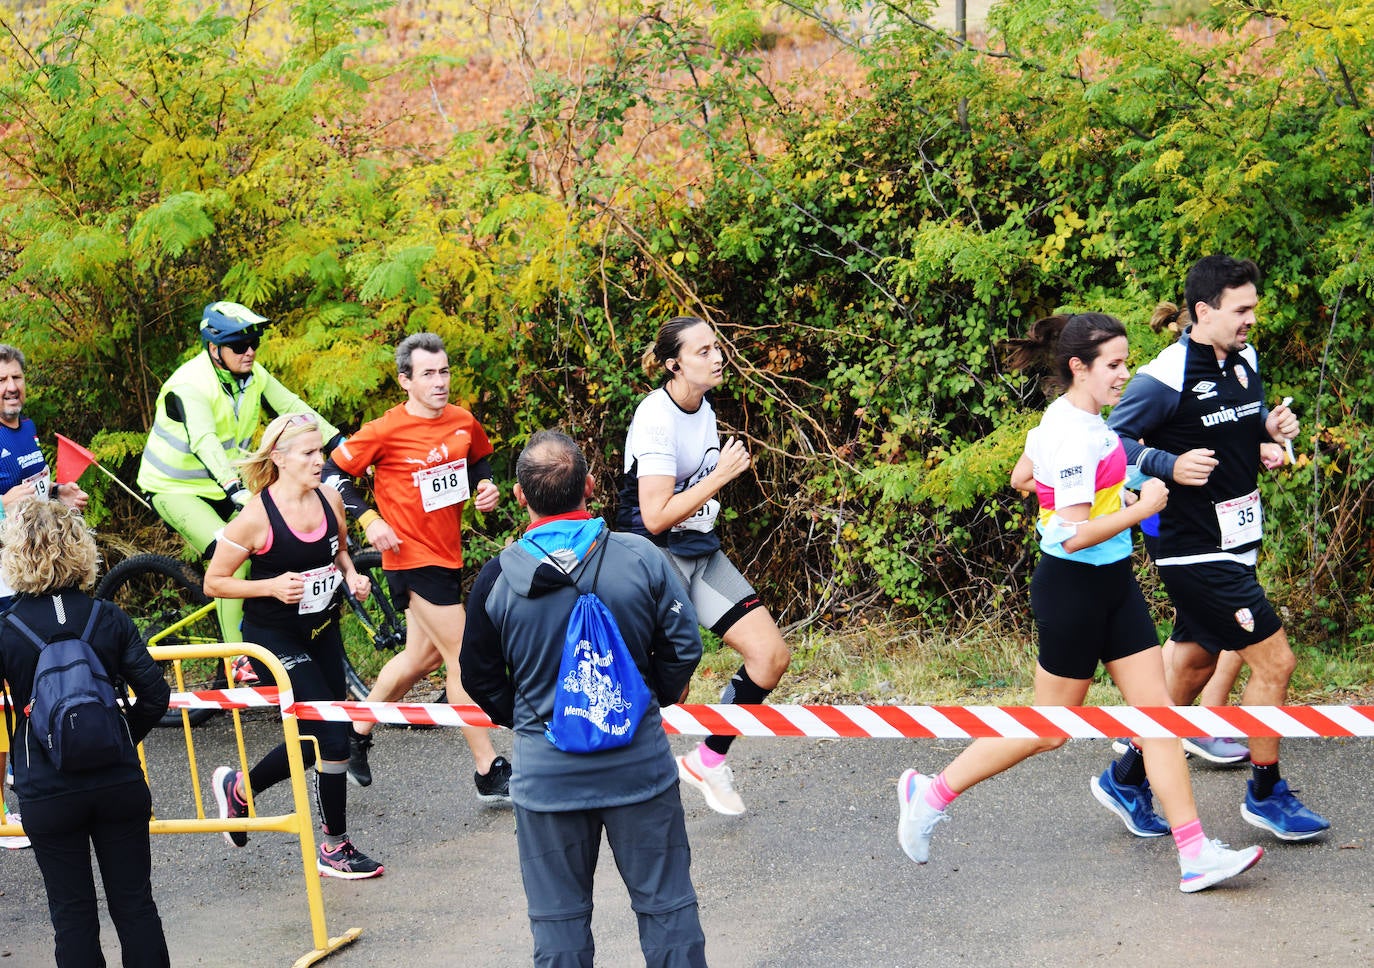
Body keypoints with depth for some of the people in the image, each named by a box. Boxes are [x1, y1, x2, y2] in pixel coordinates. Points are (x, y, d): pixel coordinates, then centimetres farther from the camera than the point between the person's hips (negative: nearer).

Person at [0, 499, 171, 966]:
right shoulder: (108, 618, -3)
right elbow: (155, 695, -4)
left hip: (47, 796, -2)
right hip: (120, 784, 2)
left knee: (72, 914, 9)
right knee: (134, 904, 11)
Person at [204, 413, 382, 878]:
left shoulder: (330, 500, -2)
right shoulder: (257, 516, -19)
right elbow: (214, 582, -12)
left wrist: (351, 574, -2)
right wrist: (273, 586, -24)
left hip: (323, 631, 7)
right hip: (275, 638, -7)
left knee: (315, 740, 13)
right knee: (332, 736, -11)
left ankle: (238, 788, 39)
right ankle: (335, 849, 5)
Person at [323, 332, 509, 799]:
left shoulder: (463, 423, 2)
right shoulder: (387, 431, -15)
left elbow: (478, 459, 23)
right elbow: (333, 473, -7)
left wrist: (485, 487, 2)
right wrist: (368, 520, -16)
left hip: (448, 553, 7)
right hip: (413, 556, -7)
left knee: (422, 656, 18)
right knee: (463, 658, -7)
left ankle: (357, 732, 37)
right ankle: (490, 773, -2)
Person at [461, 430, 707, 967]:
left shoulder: (497, 578, -9)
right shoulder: (642, 558, -11)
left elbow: (480, 676, 1)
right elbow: (684, 645, -4)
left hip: (547, 775, 0)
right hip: (639, 765, 0)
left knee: (559, 916, 13)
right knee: (666, 904, 12)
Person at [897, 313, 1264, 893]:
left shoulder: (1075, 419, 7)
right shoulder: (1073, 436, -23)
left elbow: (1021, 475, 22)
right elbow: (1074, 536, -26)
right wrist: (1140, 508, -18)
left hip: (1113, 583, 9)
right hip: (1073, 588, -9)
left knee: (1156, 709, 2)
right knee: (1050, 729, 4)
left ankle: (1194, 854, 2)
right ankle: (931, 793, 19)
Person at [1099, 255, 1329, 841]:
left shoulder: (1245, 360, 7)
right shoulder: (1167, 378, -18)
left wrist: (1273, 426, 0)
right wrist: (1171, 466, -25)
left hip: (1233, 545, 9)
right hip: (1198, 551, -9)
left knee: (1191, 666, 16)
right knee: (1274, 661, -6)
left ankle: (1129, 774, 30)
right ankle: (1265, 794, 11)